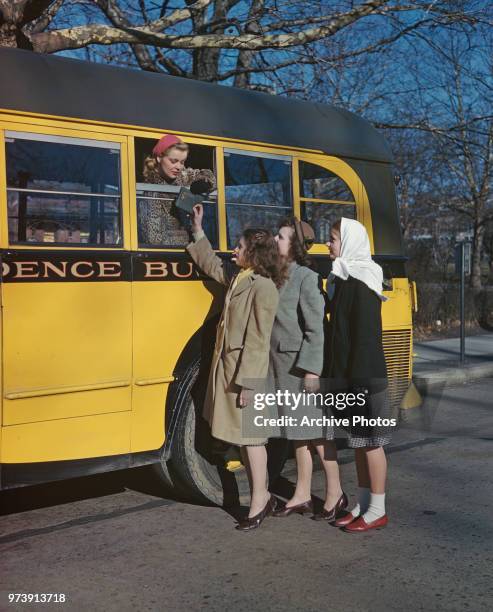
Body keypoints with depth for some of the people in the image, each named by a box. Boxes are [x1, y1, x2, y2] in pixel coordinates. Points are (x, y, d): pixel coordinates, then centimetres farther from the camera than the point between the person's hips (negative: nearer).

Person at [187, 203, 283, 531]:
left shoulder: (263, 286, -16)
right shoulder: (239, 279, 11)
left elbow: (257, 341, -19)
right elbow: (213, 266, 31)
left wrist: (247, 383, -21)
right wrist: (198, 231, 32)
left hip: (247, 373, -9)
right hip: (227, 366, 9)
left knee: (250, 437, -1)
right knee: (241, 437, 13)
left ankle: (259, 503, 10)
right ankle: (262, 496, 24)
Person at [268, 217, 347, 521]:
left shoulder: (307, 278, -13)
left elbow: (316, 328, -17)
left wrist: (312, 369, -20)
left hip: (303, 365, -8)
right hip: (282, 365, 8)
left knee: (316, 431, 1)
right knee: (298, 431, 13)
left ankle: (335, 493, 14)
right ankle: (302, 496, 22)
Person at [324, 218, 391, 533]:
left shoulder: (362, 282, -15)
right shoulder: (344, 279, 13)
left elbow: (366, 335, -20)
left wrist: (354, 378, -21)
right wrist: (338, 375, 16)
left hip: (365, 376, -9)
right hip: (350, 376, 9)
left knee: (370, 441, 0)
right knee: (358, 441, 14)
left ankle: (378, 510, 10)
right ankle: (363, 504, 24)